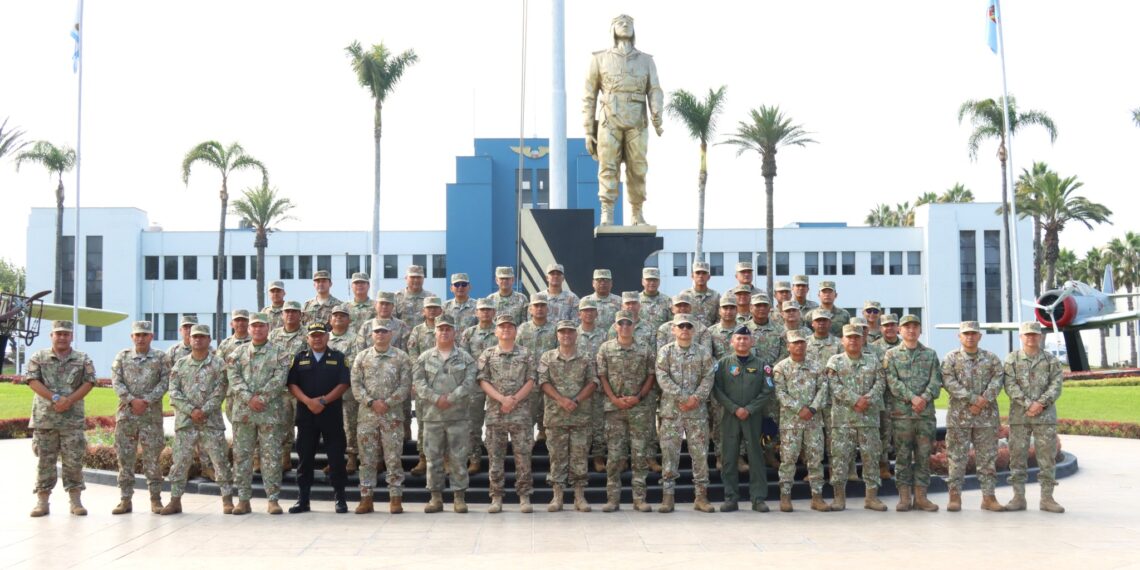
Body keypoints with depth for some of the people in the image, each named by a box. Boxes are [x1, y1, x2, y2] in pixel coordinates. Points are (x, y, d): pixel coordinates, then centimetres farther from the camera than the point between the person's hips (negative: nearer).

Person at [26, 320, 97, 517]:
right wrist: (55, 398, -15)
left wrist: (69, 400, -14)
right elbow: (33, 381, -4)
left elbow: (89, 383, 0)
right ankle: (42, 501, 8)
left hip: (72, 419, 0)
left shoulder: (83, 360, 8)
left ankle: (75, 501, 6)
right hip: (44, 418, 0)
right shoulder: (38, 358, 7)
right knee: (45, 460, 3)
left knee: (74, 460, 0)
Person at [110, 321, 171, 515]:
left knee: (152, 457, 0)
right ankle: (125, 499, 10)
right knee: (125, 457, 3)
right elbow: (116, 382, 1)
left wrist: (147, 400, -14)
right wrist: (132, 400, -13)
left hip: (151, 414, -1)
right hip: (126, 414, 2)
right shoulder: (122, 357, 8)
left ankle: (156, 499, 7)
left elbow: (165, 382, -3)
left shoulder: (161, 358, 5)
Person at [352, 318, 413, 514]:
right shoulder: (362, 357, 8)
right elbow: (356, 384, 3)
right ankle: (366, 498, 11)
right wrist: (371, 402, -10)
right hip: (367, 414, 2)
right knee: (367, 459, 4)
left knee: (393, 458, 0)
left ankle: (395, 498, 6)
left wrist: (387, 403, -12)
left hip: (393, 414, -2)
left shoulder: (401, 357, 3)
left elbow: (405, 385, -2)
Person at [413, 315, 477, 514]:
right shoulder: (425, 358, 8)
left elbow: (469, 382, -5)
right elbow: (418, 381, -1)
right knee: (433, 457, 5)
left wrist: (451, 398, -15)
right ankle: (436, 497, 12)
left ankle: (460, 496, 8)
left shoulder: (465, 358, 5)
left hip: (458, 415, -1)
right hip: (432, 415, 1)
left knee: (457, 457, 1)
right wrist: (436, 398, -14)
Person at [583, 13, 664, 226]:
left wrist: (657, 121, -21)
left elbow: (655, 93, -2)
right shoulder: (600, 59, 5)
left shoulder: (646, 60, 9)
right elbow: (590, 98, 6)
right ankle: (606, 218, -12)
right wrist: (588, 132, 1)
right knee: (609, 169, -11)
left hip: (636, 125, 2)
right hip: (610, 123, -2)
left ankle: (637, 216, 15)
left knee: (637, 171, 3)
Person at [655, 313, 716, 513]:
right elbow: (662, 377, -7)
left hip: (697, 410, 1)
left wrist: (696, 397, -16)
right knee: (669, 452, 0)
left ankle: (701, 496, 10)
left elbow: (708, 378, 0)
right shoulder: (665, 352, 4)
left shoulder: (703, 353, 8)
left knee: (700, 452, 2)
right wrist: (681, 398, -16)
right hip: (671, 409, -1)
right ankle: (667, 496, 5)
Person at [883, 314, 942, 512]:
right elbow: (893, 382, -5)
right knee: (902, 455, 0)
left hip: (926, 412, 2)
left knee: (923, 455, 3)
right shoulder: (891, 355, 7)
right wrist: (912, 398, -17)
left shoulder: (930, 354, 13)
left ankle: (920, 496, 8)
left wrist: (925, 398, -16)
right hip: (901, 412, -2)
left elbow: (936, 381, 2)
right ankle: (904, 497, 5)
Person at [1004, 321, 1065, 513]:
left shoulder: (1052, 361, 8)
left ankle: (1047, 498, 8)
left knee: (1047, 456, 1)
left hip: (1045, 415, 1)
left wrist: (1040, 403, -17)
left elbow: (1056, 386, -2)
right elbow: (1010, 386, -5)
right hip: (1019, 416, -1)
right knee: (1017, 456, 1)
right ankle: (1018, 497, 7)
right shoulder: (1012, 359, 5)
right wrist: (1028, 404, -16)